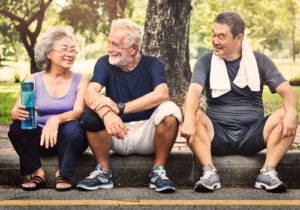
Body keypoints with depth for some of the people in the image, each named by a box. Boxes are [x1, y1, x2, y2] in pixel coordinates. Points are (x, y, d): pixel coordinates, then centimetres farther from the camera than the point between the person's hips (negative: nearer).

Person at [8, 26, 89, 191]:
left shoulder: (80, 80, -3)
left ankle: (63, 175, -15)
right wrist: (19, 113, -34)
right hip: (41, 138, 2)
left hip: (69, 138, -2)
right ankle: (37, 173, -11)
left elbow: (79, 111, -18)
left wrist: (56, 119, -39)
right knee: (16, 128, -25)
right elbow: (14, 112, -7)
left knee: (72, 127, -34)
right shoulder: (33, 80, 1)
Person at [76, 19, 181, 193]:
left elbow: (162, 94, -26)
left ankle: (159, 171, -15)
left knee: (169, 110, -29)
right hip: (117, 134, 1)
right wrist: (106, 113, -42)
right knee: (91, 115, -25)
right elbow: (90, 93, -18)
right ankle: (103, 171, -11)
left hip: (147, 133, -1)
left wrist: (119, 108, -35)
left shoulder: (152, 64, -5)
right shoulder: (105, 63, 0)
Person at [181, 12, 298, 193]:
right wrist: (189, 119, -37)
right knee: (195, 116, -29)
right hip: (217, 135, 0)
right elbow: (194, 91, -15)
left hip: (252, 135, 1)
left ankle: (268, 172, -23)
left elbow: (287, 91, -4)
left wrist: (291, 112, -27)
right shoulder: (205, 62, 3)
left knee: (284, 117, -23)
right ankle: (209, 173, -29)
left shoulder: (259, 61, 5)